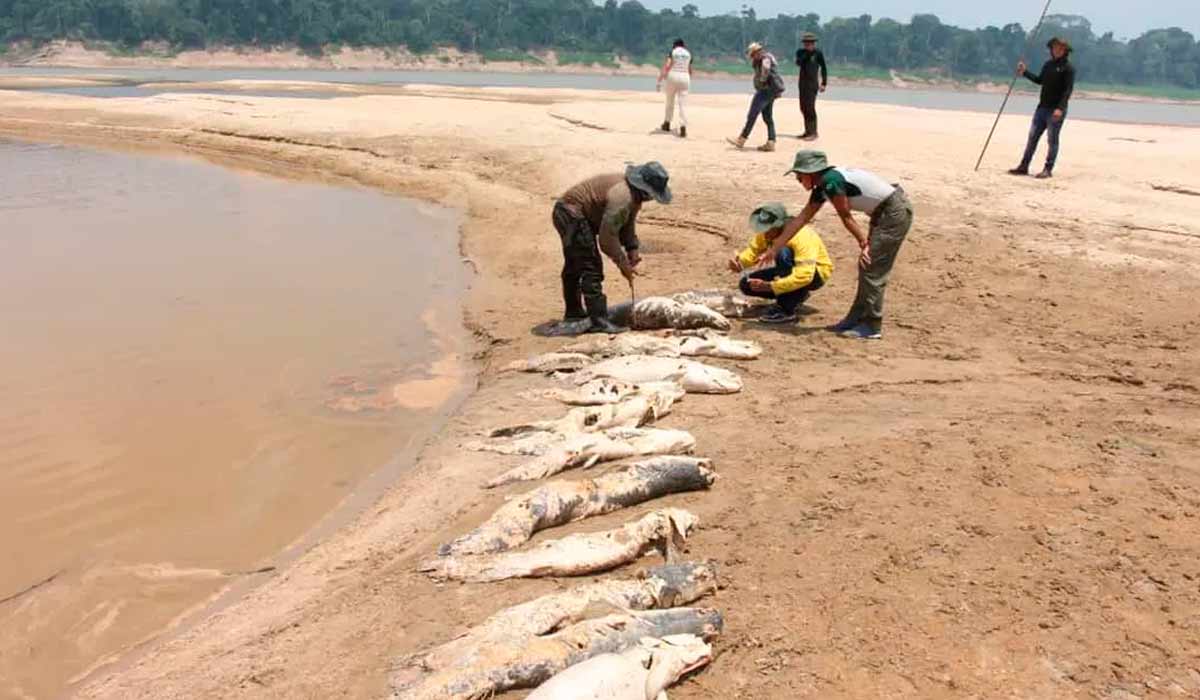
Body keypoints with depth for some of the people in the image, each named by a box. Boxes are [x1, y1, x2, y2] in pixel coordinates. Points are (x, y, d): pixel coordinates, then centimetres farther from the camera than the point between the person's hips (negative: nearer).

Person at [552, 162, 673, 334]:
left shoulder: (635, 193, 0)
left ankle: (573, 312, 40)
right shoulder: (621, 197, -31)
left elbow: (628, 222, 12)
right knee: (591, 268, -14)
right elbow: (607, 237, -28)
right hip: (573, 215, -11)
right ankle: (599, 321, -14)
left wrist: (632, 248, -1)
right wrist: (622, 263, -18)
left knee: (574, 265, 24)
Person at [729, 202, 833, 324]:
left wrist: (768, 286, -45)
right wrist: (739, 262, -35)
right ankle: (796, 295, 8)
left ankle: (786, 310, -27)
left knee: (784, 253, -37)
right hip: (790, 269, 8)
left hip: (816, 273, -7)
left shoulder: (802, 237, -35)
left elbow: (804, 276, -42)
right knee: (746, 284, -7)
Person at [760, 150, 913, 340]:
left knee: (872, 269, -7)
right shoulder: (822, 187, 9)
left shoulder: (831, 181, -20)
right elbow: (800, 220, 12)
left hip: (895, 212, -9)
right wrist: (773, 249, 15)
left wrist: (864, 243, -4)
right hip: (884, 213, 9)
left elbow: (846, 217, -15)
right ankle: (856, 319, 23)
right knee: (866, 267, 13)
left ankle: (872, 327, 1)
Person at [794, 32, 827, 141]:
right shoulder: (801, 52, 7)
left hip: (813, 83, -6)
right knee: (803, 108, 9)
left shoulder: (818, 53, -3)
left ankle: (813, 133, -12)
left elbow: (824, 68, 1)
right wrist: (806, 54, -21)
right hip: (803, 83, 6)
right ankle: (807, 131, 19)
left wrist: (823, 83, -4)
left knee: (810, 107, -13)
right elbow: (798, 63, -11)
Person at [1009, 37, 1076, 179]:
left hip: (1056, 110, -7)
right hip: (1042, 107, 7)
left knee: (1052, 140, -2)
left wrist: (1060, 108, -24)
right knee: (1032, 136, 5)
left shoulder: (1068, 68, -7)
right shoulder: (1048, 65, 13)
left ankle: (1048, 169, 2)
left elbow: (1068, 90, -14)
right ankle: (1024, 166, 10)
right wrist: (1025, 72, 17)